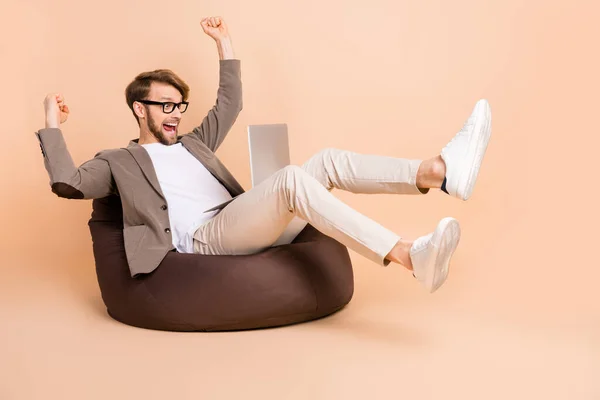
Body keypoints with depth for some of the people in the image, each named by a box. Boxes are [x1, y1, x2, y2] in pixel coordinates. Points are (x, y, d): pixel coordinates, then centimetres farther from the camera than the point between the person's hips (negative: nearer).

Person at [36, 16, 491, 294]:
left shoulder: (190, 144, 33)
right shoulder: (117, 161, 17)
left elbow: (230, 104, 36)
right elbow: (68, 183, 0)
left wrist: (224, 43, 35)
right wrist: (52, 124, 5)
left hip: (243, 228, 7)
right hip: (202, 240, -7)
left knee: (327, 161, -12)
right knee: (291, 178, -32)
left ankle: (441, 170, -29)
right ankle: (413, 257, -46)